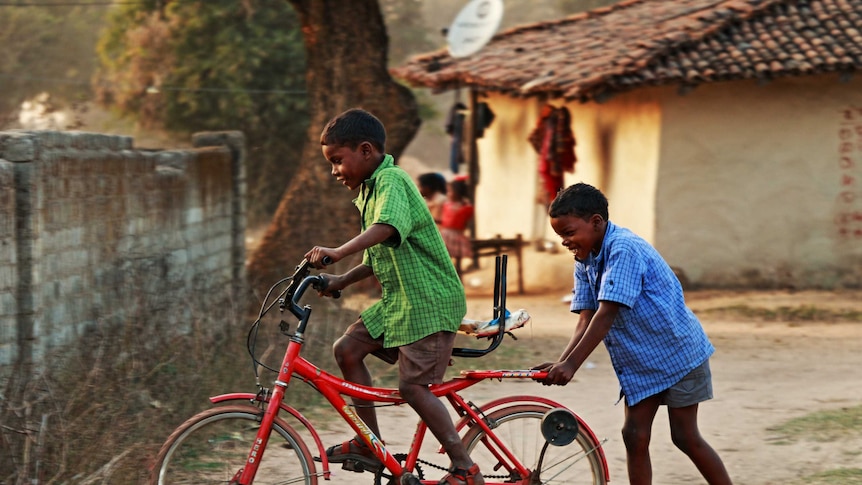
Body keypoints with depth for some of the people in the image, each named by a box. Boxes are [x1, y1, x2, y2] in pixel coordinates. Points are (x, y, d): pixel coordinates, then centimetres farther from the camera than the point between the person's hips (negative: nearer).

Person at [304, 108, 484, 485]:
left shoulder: (391, 181, -16)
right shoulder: (368, 191, 16)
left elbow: (387, 227, -38)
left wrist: (338, 253, -49)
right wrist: (342, 281, 9)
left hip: (429, 301, -10)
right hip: (397, 299, 10)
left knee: (413, 385, -14)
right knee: (347, 348, 5)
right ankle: (370, 444, 13)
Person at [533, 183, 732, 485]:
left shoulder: (624, 250, -24)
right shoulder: (585, 262, 3)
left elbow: (606, 315, -31)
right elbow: (586, 321, -4)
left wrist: (571, 364, -34)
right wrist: (560, 364, -19)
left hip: (677, 352, -8)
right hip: (639, 361, 8)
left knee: (685, 437, -3)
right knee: (635, 436, 2)